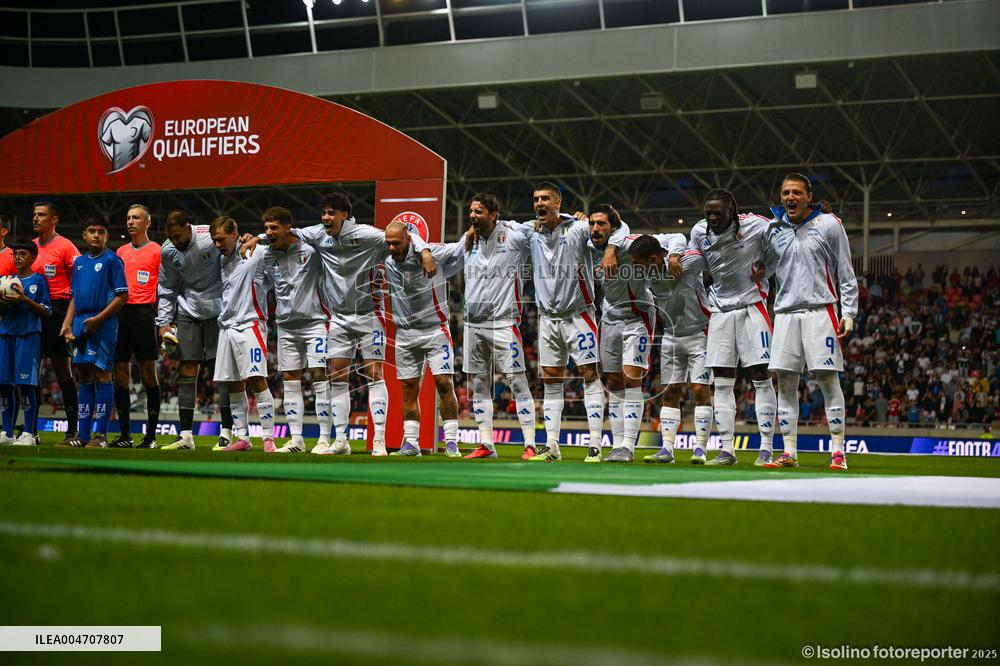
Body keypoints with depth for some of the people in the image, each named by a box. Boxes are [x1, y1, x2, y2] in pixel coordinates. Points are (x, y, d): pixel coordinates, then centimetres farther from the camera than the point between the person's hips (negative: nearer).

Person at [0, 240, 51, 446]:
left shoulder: (38, 280, 0)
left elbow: (46, 311, -5)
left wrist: (24, 300, -17)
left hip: (29, 335, -6)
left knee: (26, 384, -9)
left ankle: (29, 433, -5)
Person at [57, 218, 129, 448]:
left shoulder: (112, 260, -3)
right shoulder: (79, 262, 16)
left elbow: (123, 295, -9)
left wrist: (98, 319, -14)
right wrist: (67, 323, 7)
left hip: (103, 324, -6)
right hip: (81, 324, 6)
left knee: (101, 374, -7)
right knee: (85, 377, 8)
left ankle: (100, 434, -5)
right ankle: (83, 434, 11)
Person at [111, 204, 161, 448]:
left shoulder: (157, 251, 1)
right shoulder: (121, 252, 18)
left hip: (144, 311, -6)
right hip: (121, 312, 6)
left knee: (148, 372, -5)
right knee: (120, 374, 4)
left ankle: (151, 435, -3)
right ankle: (124, 435, 8)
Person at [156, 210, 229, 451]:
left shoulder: (213, 237, -15)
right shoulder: (167, 251, -1)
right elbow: (166, 289, 11)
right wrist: (164, 322, 4)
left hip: (218, 311, -4)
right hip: (188, 311, 4)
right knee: (187, 371, 0)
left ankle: (226, 433, -2)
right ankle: (185, 435, 3)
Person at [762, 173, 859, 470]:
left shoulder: (828, 225, 0)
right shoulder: (774, 229, 11)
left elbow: (846, 273, 2)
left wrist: (848, 312, -5)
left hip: (821, 309, -4)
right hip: (786, 311, 4)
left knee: (828, 379, -7)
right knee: (785, 382, 1)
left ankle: (837, 452, -4)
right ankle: (789, 453, 6)